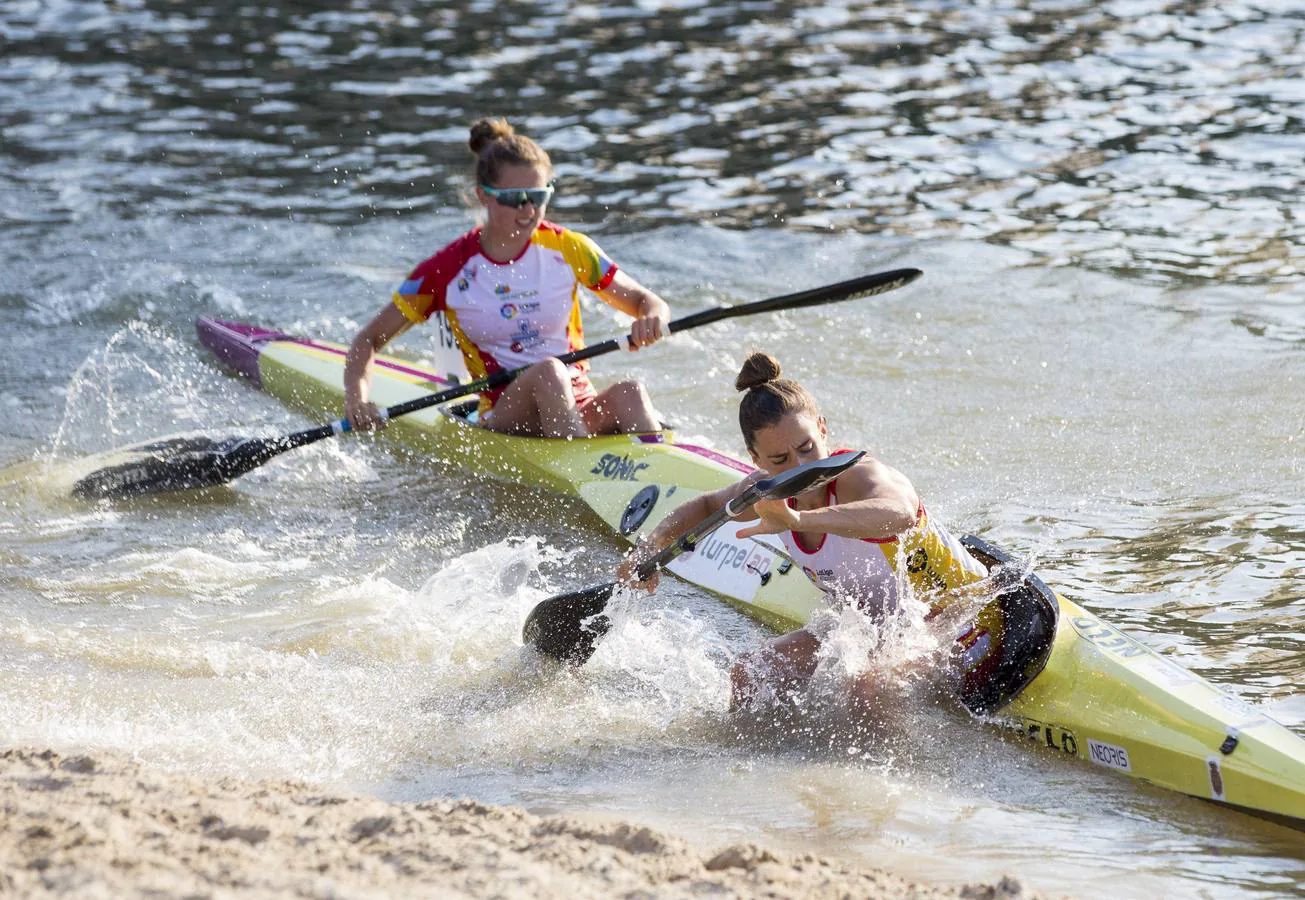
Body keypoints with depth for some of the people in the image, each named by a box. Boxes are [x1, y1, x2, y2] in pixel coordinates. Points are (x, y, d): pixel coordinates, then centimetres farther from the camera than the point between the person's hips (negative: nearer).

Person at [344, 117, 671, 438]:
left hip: (581, 410, 2)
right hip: (501, 420, -2)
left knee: (628, 393, -31)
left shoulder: (568, 250, 4)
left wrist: (652, 320, -14)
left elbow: (647, 301, 11)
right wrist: (356, 396, -17)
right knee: (548, 370, -34)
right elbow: (369, 340, 4)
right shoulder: (448, 270, -1)